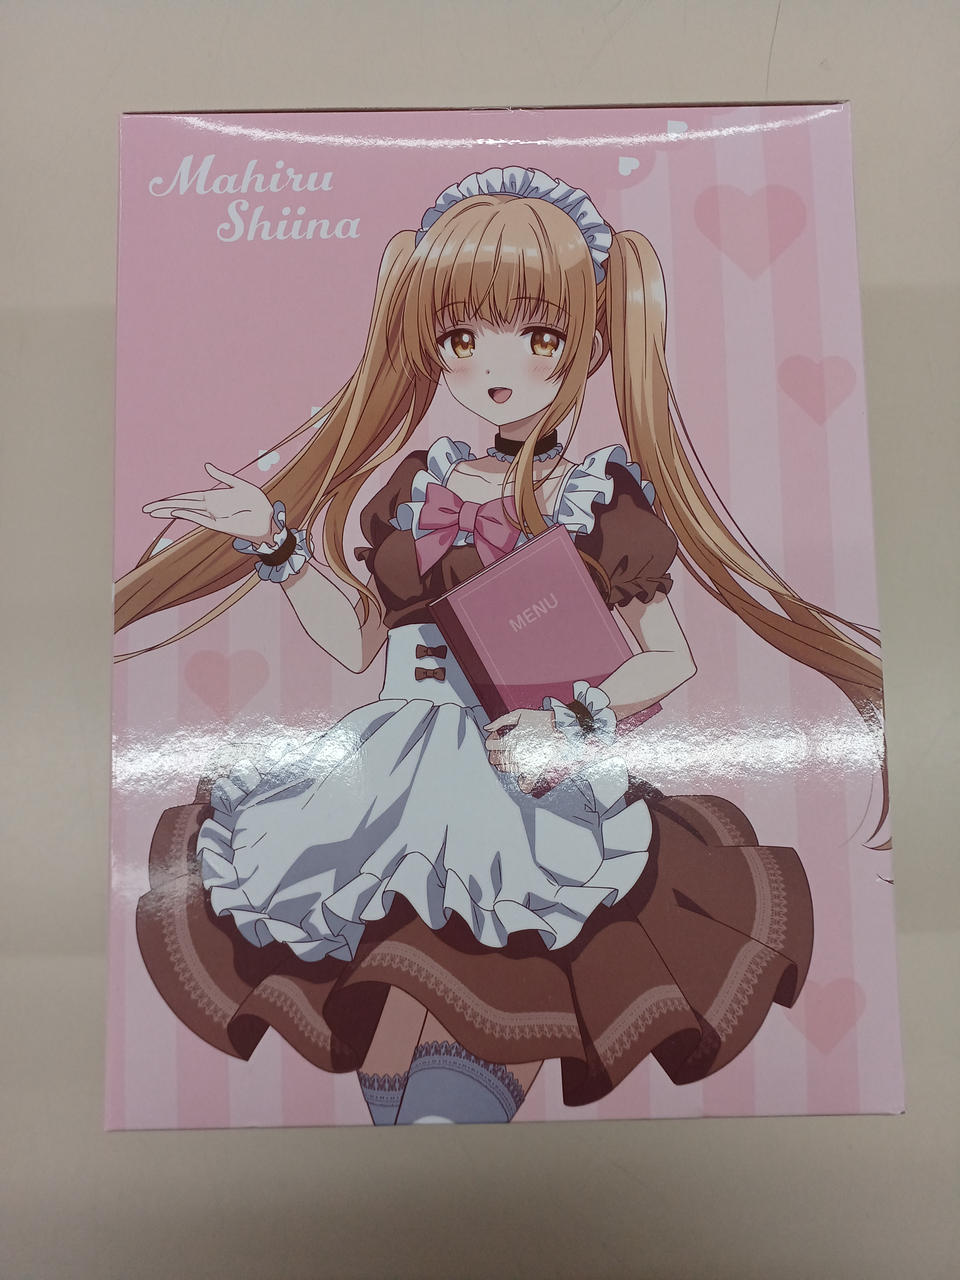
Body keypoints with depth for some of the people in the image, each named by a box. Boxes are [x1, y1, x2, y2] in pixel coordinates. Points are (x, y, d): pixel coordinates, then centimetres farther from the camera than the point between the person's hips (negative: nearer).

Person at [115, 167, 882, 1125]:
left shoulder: (605, 498, 4)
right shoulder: (416, 486, 14)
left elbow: (669, 658, 6)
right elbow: (357, 640, 18)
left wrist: (574, 720, -9)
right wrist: (275, 542, 11)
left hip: (537, 781, -3)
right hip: (404, 774, 4)